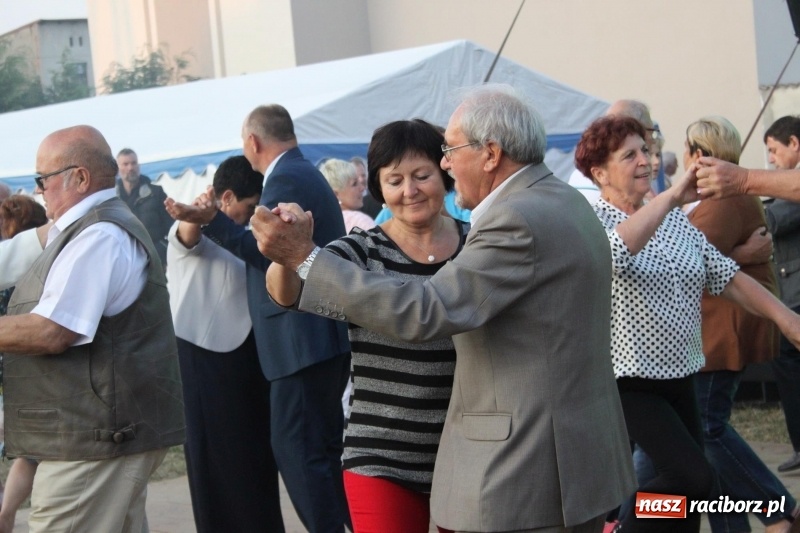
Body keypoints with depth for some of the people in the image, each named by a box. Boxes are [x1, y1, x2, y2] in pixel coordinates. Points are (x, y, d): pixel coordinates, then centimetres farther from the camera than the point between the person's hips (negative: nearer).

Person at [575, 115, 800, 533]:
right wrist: (672, 196, -34)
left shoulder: (675, 220, 11)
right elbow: (613, 251, -33)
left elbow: (725, 276, 9)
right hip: (629, 383, -7)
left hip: (680, 377, 7)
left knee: (685, 495, 8)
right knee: (694, 479, -18)